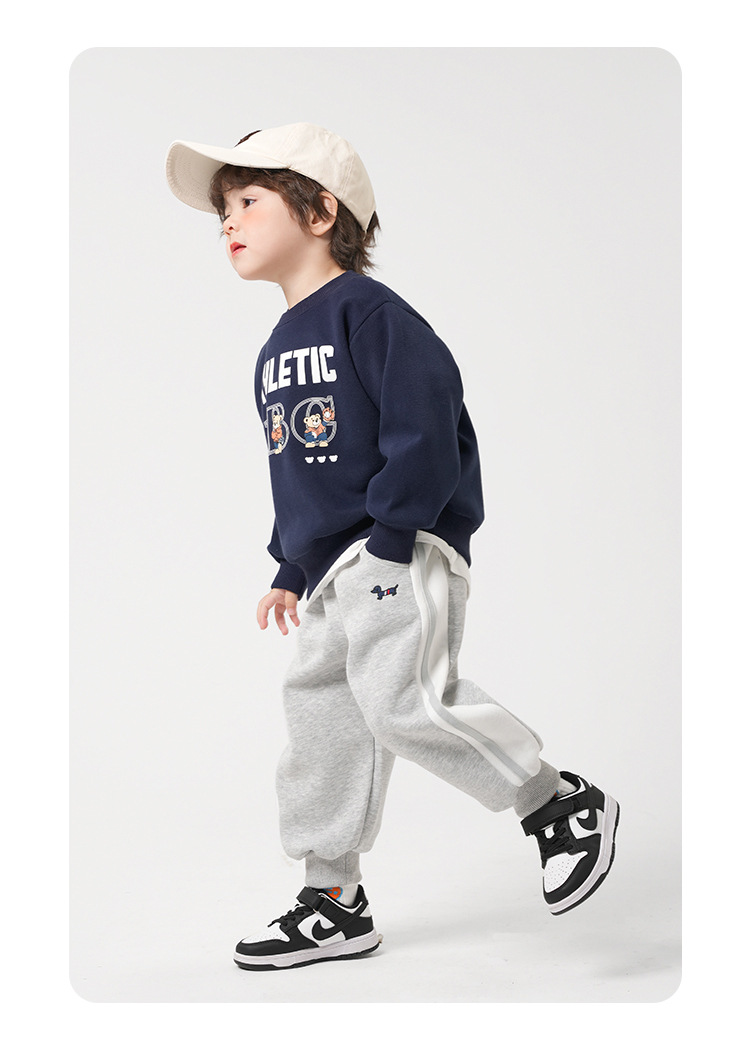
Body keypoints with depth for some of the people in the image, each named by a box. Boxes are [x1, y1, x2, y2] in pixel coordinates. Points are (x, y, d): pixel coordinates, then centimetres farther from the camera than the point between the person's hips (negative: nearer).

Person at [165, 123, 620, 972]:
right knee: (320, 710, 10)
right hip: (333, 568, 10)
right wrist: (291, 568, 21)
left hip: (404, 552, -9)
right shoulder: (276, 350, 19)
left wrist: (389, 539, -21)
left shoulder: (366, 310, -9)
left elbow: (426, 420, -18)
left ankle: (564, 805, -5)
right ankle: (333, 903, 22)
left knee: (400, 696, -23)